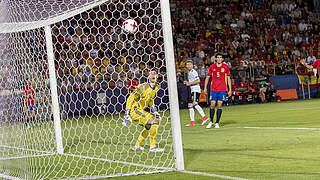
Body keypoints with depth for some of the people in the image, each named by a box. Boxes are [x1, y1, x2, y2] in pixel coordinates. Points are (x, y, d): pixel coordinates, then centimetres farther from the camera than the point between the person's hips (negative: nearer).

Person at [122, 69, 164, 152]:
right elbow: (130, 99, -16)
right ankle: (152, 146, -16)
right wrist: (126, 115, -18)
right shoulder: (143, 87, -20)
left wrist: (154, 111, 15)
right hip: (134, 110, -10)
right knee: (154, 121, -20)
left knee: (149, 126, 23)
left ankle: (137, 146, 33)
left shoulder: (156, 87, 6)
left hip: (140, 110, 10)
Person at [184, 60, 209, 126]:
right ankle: (192, 121, 9)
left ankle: (204, 117, -23)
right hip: (191, 90, 10)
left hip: (196, 90, -10)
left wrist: (190, 83, -15)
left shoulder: (193, 72, -9)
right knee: (190, 105, 7)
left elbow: (198, 80, -19)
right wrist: (187, 82, 13)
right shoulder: (189, 72, 20)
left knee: (195, 104, -23)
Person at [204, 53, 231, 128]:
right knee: (212, 105, -3)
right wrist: (205, 88, 4)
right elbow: (207, 78, 12)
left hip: (222, 90, -1)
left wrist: (230, 89, 2)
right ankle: (211, 121, 14)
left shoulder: (226, 67, 3)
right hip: (213, 89, 1)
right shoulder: (212, 67, 5)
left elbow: (228, 79, 7)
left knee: (219, 106, -3)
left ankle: (217, 122, 6)